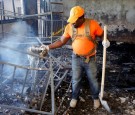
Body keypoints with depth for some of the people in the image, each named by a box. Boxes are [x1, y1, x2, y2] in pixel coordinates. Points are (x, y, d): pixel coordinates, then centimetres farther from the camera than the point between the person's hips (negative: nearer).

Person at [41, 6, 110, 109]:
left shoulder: (92, 24, -17)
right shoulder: (69, 27, -8)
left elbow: (102, 35, -6)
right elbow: (61, 41, -2)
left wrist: (105, 41, -28)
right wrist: (48, 47, -9)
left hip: (90, 59, -2)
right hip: (76, 58, 2)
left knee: (93, 80, 14)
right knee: (76, 80, 16)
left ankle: (96, 98, 39)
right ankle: (74, 98, 39)